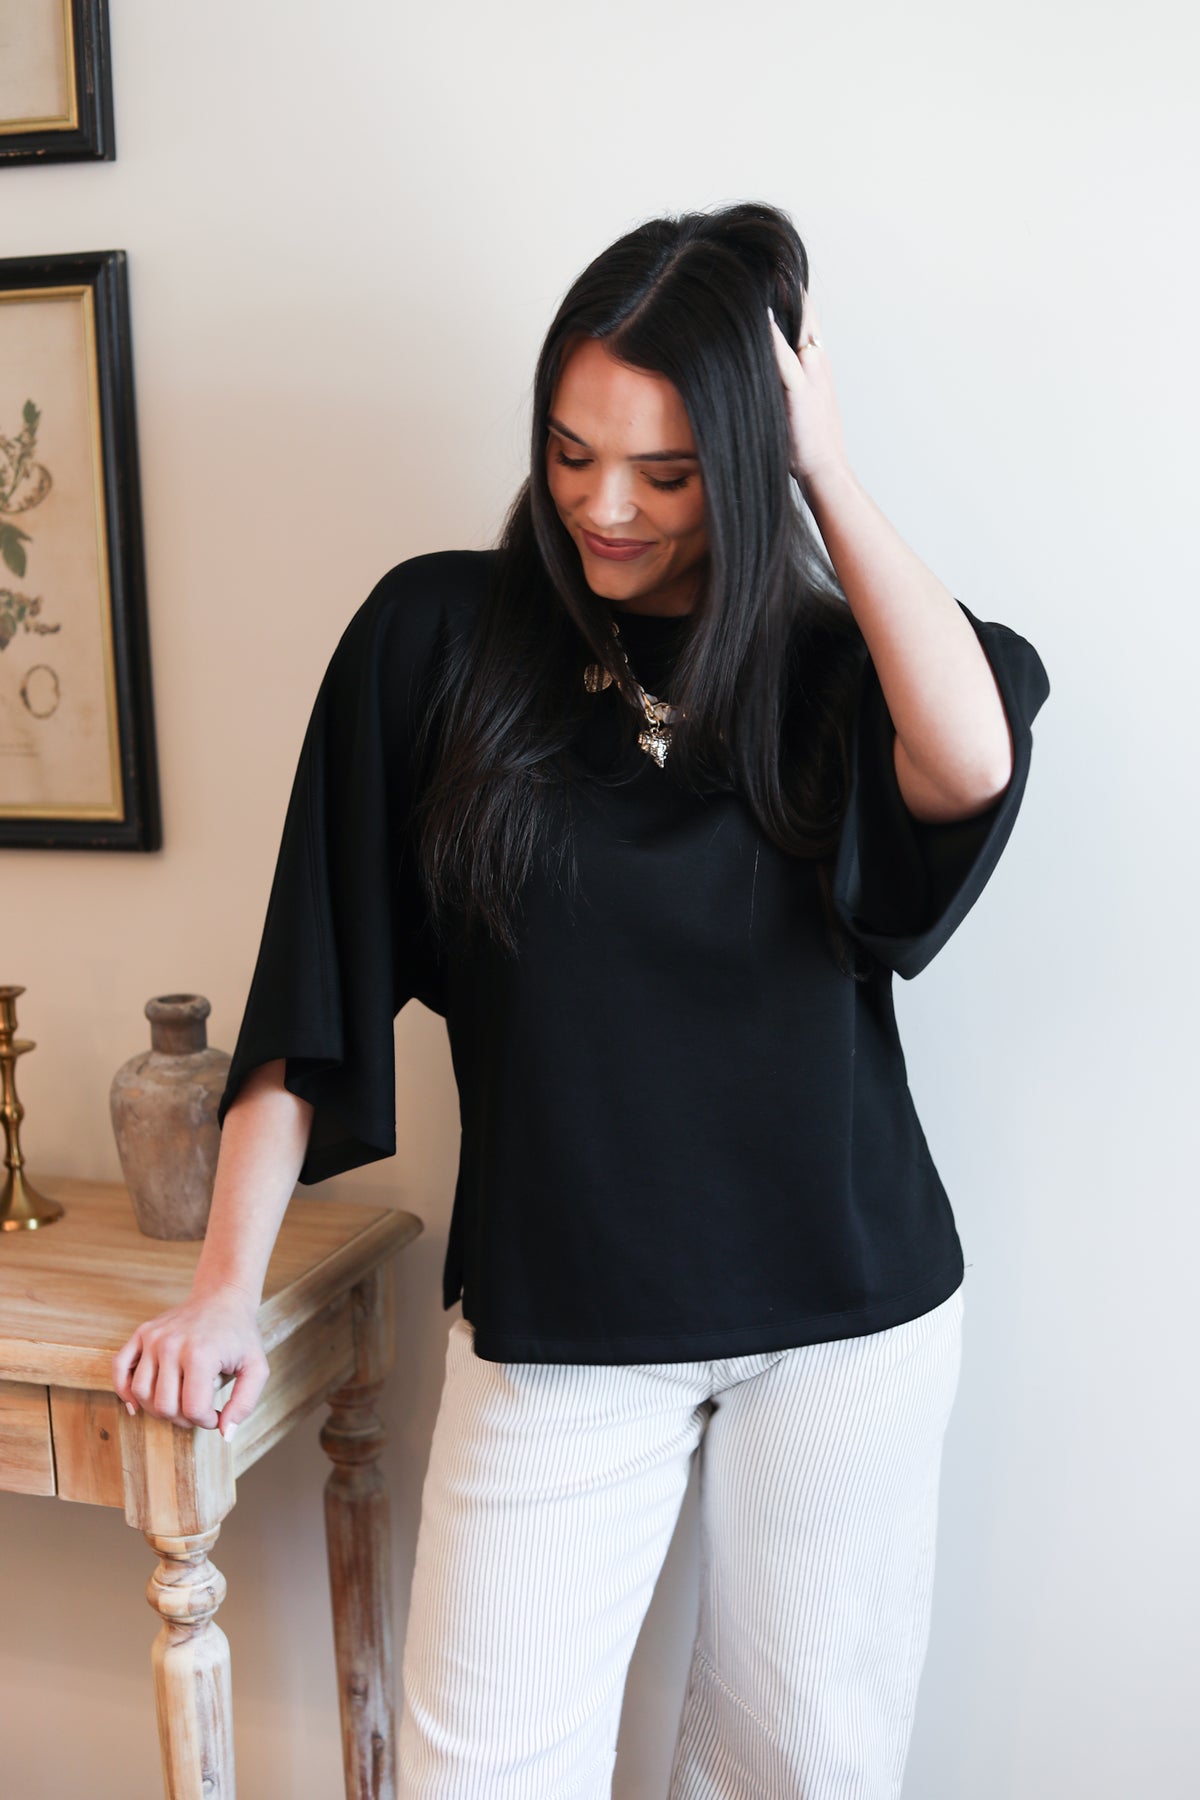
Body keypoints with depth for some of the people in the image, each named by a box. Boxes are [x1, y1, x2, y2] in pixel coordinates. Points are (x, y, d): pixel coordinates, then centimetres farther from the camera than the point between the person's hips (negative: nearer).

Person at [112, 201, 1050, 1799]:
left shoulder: (828, 665, -1)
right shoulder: (441, 635, -4)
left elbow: (972, 759, -26)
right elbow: (314, 988, -3)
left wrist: (828, 473, -15)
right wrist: (226, 1285, -5)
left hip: (846, 1309, 1)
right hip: (556, 1320, -1)